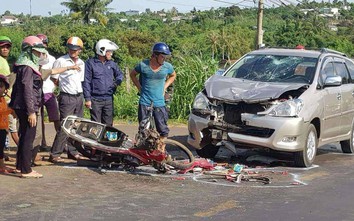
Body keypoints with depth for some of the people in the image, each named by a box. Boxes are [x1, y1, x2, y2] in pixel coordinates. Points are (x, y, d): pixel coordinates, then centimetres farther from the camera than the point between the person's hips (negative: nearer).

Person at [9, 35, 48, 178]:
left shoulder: (26, 65, 15)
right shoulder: (28, 67, -16)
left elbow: (17, 87, 20)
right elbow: (27, 90, -21)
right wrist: (31, 111, -22)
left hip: (20, 107, 10)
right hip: (26, 108, -10)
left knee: (24, 137, 17)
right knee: (28, 138, -5)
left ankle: (20, 165, 27)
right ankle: (26, 170, -1)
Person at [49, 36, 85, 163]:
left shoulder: (81, 63, 13)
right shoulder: (61, 61, -6)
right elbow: (54, 80, -2)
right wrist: (65, 86, 5)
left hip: (79, 97, 6)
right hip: (67, 98, -6)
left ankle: (72, 151, 19)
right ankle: (54, 154, -8)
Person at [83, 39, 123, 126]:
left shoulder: (112, 64, 11)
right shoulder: (90, 63, -5)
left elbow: (119, 74, 28)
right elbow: (86, 82, -6)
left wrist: (117, 81, 5)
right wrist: (87, 99, -10)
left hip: (109, 99, 5)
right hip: (95, 100, -5)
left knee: (108, 124, 8)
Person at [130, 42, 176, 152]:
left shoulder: (167, 66, -1)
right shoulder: (143, 65, -5)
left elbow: (173, 75, 22)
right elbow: (132, 74, 14)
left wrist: (165, 86, 9)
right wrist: (139, 87, 5)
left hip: (160, 104, 1)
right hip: (144, 103, -1)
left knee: (163, 130, 0)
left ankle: (161, 151, 14)